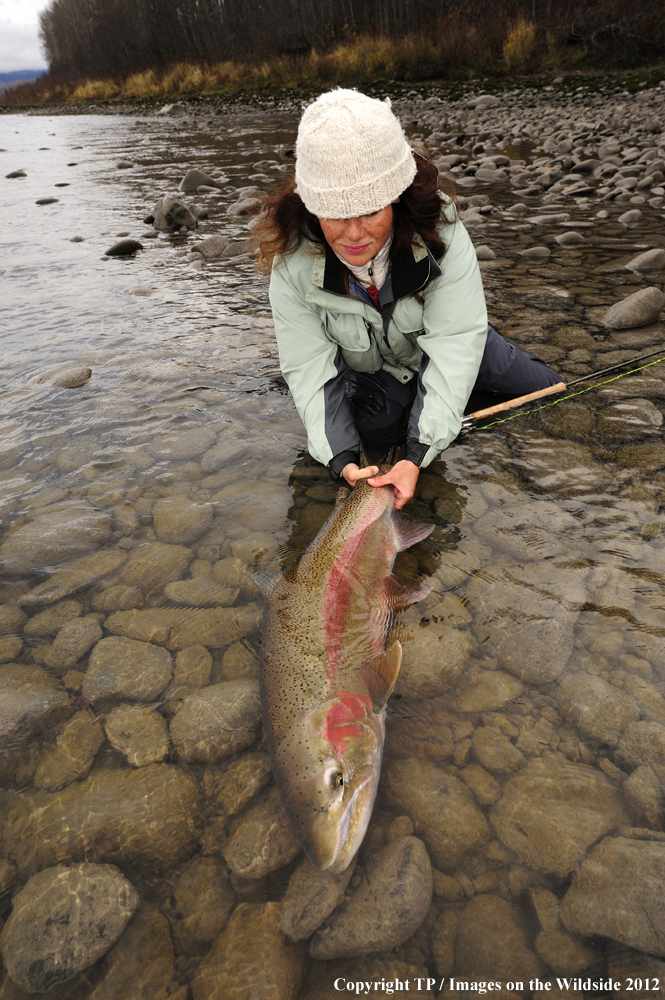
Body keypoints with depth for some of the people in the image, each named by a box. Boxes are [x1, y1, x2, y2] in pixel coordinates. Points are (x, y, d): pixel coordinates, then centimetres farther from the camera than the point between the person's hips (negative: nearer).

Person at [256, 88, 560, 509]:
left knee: (546, 390, 6)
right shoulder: (293, 263, -32)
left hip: (433, 342, 1)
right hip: (365, 362, 0)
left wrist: (418, 455, -49)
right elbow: (309, 369, -30)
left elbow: (456, 342, -39)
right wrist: (344, 458, -44)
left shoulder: (441, 232, -36)